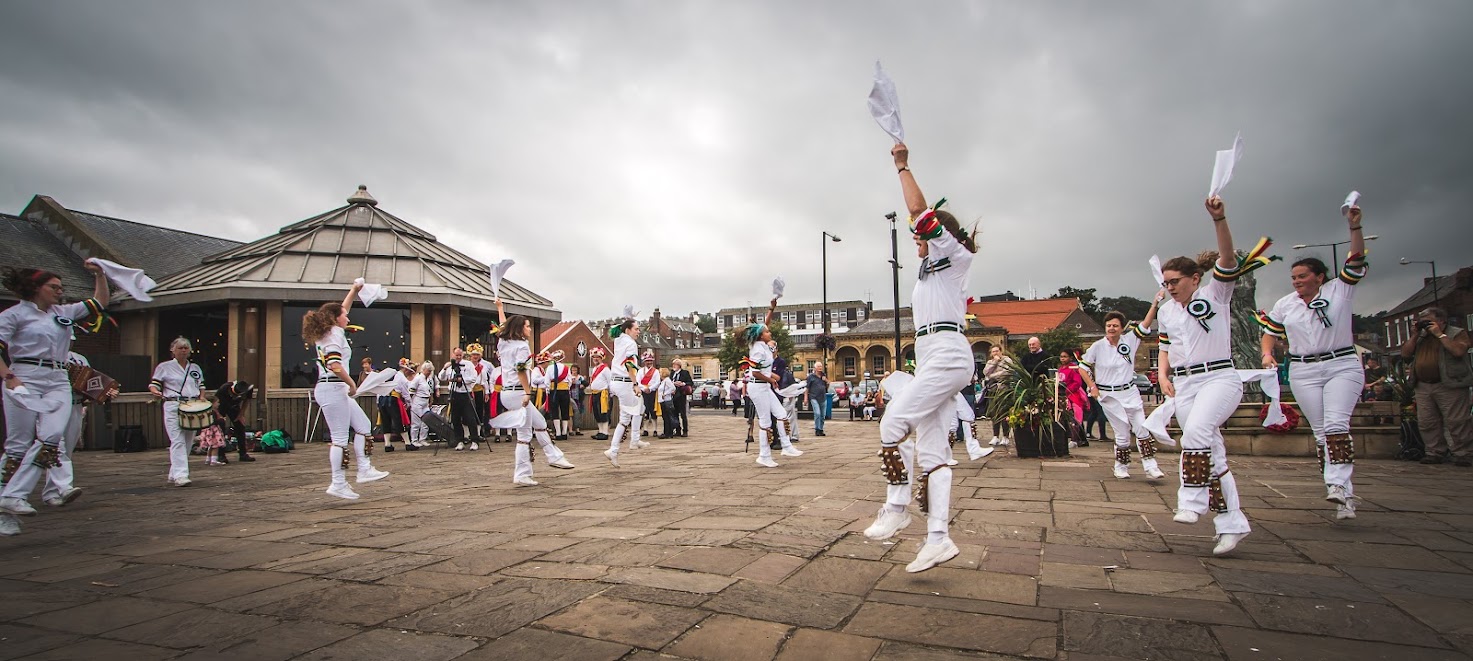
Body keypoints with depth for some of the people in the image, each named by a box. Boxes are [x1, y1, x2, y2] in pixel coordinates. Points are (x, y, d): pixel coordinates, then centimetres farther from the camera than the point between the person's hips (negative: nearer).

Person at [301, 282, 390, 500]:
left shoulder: (328, 332, 16)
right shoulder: (335, 334, -11)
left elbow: (341, 310, 33)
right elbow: (335, 364, -24)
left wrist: (354, 290, 34)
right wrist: (352, 383, -15)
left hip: (336, 390, 10)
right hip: (333, 389, -10)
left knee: (363, 426, 13)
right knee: (340, 437, -6)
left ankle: (364, 470, 13)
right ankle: (338, 484, -2)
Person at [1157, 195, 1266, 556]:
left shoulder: (1216, 293, -1)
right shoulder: (1166, 310, 14)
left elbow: (1228, 258, -18)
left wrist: (1219, 219, -32)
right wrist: (1163, 375, 2)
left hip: (1218, 378, -6)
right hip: (1184, 385, 6)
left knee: (1196, 430, -31)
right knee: (1211, 453, 5)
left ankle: (1193, 500, -21)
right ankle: (1232, 523, 10)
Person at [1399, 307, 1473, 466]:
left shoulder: (1457, 333, 1)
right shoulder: (1421, 337, 18)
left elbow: (1458, 351, -17)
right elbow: (1405, 353, 9)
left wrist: (1439, 334, -12)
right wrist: (1416, 334, 4)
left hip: (1449, 386, -6)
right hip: (1423, 387, 6)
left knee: (1456, 422, -5)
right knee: (1427, 423, 4)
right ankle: (1436, 453, 11)